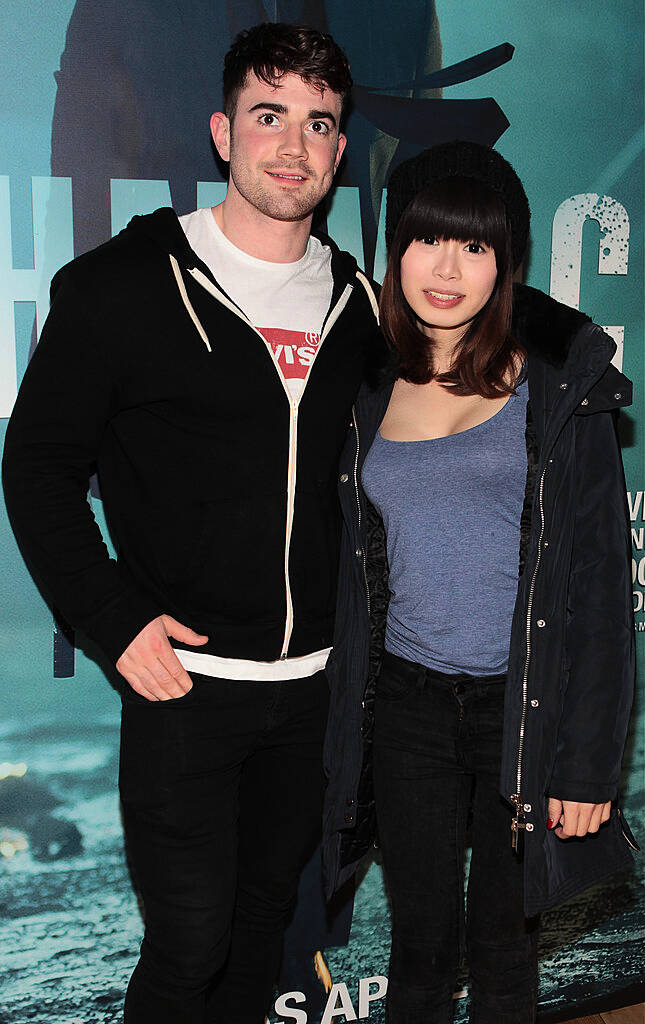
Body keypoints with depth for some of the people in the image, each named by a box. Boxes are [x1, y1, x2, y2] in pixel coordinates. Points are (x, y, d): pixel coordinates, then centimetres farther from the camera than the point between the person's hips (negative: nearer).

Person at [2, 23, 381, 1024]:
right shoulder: (123, 285, -7)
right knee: (190, 941, 1)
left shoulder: (357, 303, 7)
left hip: (317, 679, 5)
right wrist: (117, 620, -13)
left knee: (267, 911, 19)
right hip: (187, 678, -4)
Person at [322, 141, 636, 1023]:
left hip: (523, 703, -3)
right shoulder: (375, 390, 4)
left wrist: (588, 761, -11)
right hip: (408, 702, 3)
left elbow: (600, 575, -9)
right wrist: (346, 736, 13)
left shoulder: (560, 380, -8)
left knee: (503, 947, 13)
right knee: (421, 942, 13)